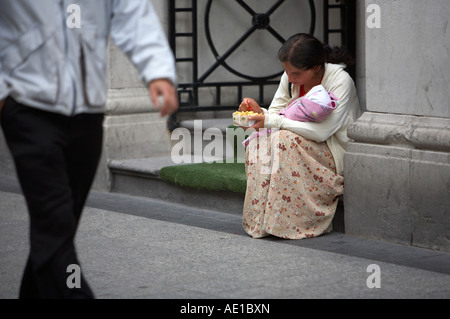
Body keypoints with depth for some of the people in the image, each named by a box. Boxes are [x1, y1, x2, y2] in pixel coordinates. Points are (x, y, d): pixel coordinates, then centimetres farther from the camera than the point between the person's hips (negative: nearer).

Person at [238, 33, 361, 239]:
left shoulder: (340, 81, -22)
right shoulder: (290, 78, -2)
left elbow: (321, 131, -28)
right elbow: (275, 114, 3)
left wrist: (271, 121, -30)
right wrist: (259, 112, -22)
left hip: (334, 153, -6)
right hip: (301, 142, 6)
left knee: (285, 140, -32)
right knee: (259, 143, -21)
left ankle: (290, 222, -26)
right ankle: (262, 221, -20)